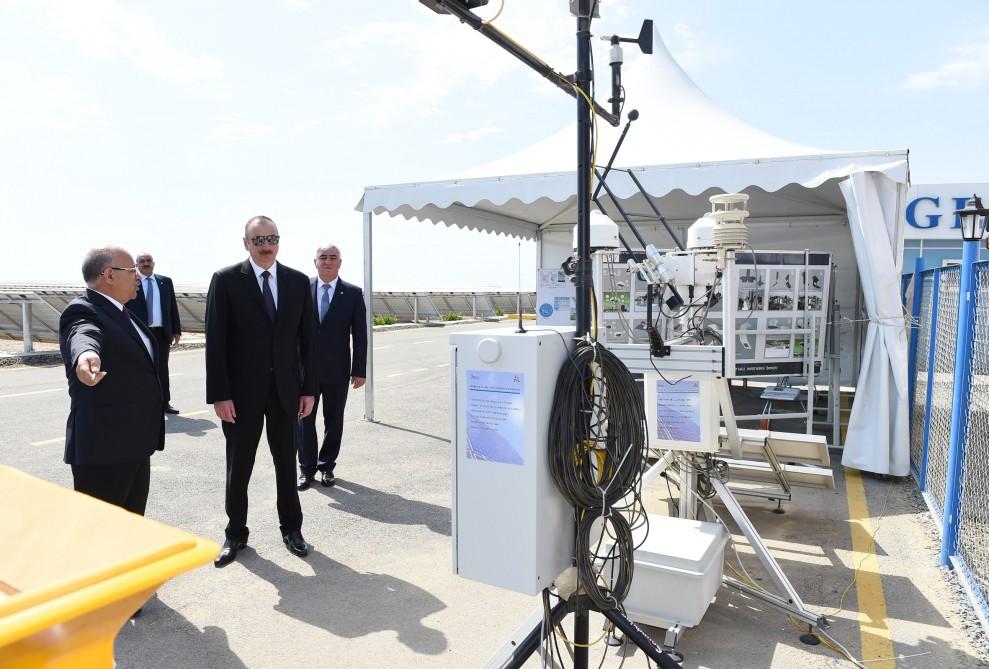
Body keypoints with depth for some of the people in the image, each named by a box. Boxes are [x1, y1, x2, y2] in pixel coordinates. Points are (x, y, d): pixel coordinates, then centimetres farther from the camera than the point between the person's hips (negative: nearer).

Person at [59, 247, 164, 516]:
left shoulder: (120, 312, 14)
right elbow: (84, 335, -39)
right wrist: (86, 355, -60)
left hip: (135, 444, 9)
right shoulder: (82, 311, -15)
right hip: (104, 447, -9)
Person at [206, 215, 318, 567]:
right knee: (238, 466, 10)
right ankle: (236, 533, 28)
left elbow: (307, 338, 4)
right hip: (242, 390, -2)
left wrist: (309, 388, 1)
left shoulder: (298, 281, 3)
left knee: (286, 462, 13)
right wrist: (219, 394, -12)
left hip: (286, 388, 2)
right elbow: (215, 340, -7)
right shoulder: (226, 280, -5)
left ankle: (291, 528, 29)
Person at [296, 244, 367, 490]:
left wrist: (359, 370, -5)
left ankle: (326, 466, 26)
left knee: (334, 421, 10)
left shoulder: (353, 293, -2)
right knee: (304, 420, 8)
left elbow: (360, 334, -2)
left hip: (337, 370, 0)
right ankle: (307, 468, 23)